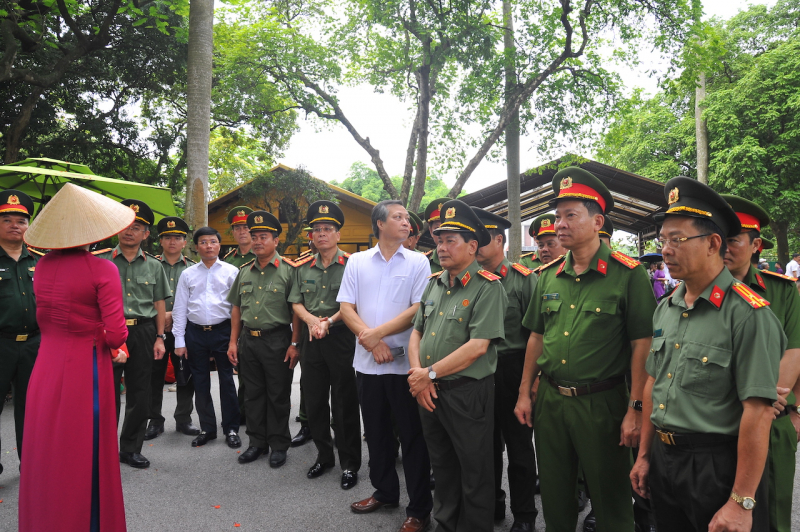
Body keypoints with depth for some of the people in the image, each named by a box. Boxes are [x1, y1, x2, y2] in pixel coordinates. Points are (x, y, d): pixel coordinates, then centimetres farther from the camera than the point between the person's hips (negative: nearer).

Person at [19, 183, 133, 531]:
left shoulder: (42, 266, 2)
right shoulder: (102, 270, -15)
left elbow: (43, 319, 7)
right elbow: (115, 334, -18)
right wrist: (115, 341, 5)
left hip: (46, 368, 5)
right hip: (86, 369, -5)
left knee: (45, 453, 17)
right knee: (85, 456, 8)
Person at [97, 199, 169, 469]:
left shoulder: (153, 266, 10)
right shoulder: (101, 261, 4)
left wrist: (159, 338, 4)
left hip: (143, 333, 2)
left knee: (140, 395, 8)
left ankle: (131, 449, 22)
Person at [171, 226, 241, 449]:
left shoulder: (231, 271, 0)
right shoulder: (188, 274, 7)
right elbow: (179, 309, 7)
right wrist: (179, 341, 2)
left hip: (223, 331, -2)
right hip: (196, 332, 3)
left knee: (226, 381, 4)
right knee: (201, 383, 11)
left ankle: (231, 429, 16)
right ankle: (207, 428, 25)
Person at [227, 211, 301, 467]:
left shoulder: (288, 270, -7)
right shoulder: (244, 271, 11)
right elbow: (237, 309, 16)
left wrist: (294, 343, -14)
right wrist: (233, 341, 11)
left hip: (277, 341, -5)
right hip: (249, 340, 6)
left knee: (278, 396, 5)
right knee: (252, 394, 14)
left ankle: (279, 445, 19)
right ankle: (257, 442, 28)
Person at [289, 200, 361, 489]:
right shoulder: (303, 267, 10)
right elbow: (296, 302, 8)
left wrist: (329, 322, -20)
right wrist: (312, 321, -10)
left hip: (341, 338, -5)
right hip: (312, 339, 5)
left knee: (345, 403, 2)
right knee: (314, 400, 12)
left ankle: (350, 463, 15)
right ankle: (324, 455, 30)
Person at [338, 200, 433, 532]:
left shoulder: (418, 262, -1)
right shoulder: (357, 261, 6)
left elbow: (418, 309, -10)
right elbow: (346, 308, 0)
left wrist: (377, 333, -15)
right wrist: (372, 342, -12)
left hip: (405, 363, -3)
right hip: (367, 362, 3)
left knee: (413, 436, 4)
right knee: (376, 432, 17)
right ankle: (385, 492, 36)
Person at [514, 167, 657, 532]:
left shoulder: (628, 275, -11)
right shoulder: (548, 276, 6)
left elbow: (641, 346, -12)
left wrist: (635, 409, -14)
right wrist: (525, 393, 11)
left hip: (602, 403, -5)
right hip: (550, 400, 5)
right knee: (554, 497, 19)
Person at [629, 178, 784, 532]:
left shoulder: (748, 313, -18)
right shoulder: (665, 308, 5)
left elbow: (758, 412, -21)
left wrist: (742, 503, -20)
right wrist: (644, 455, 13)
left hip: (717, 466, -7)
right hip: (663, 459, 7)